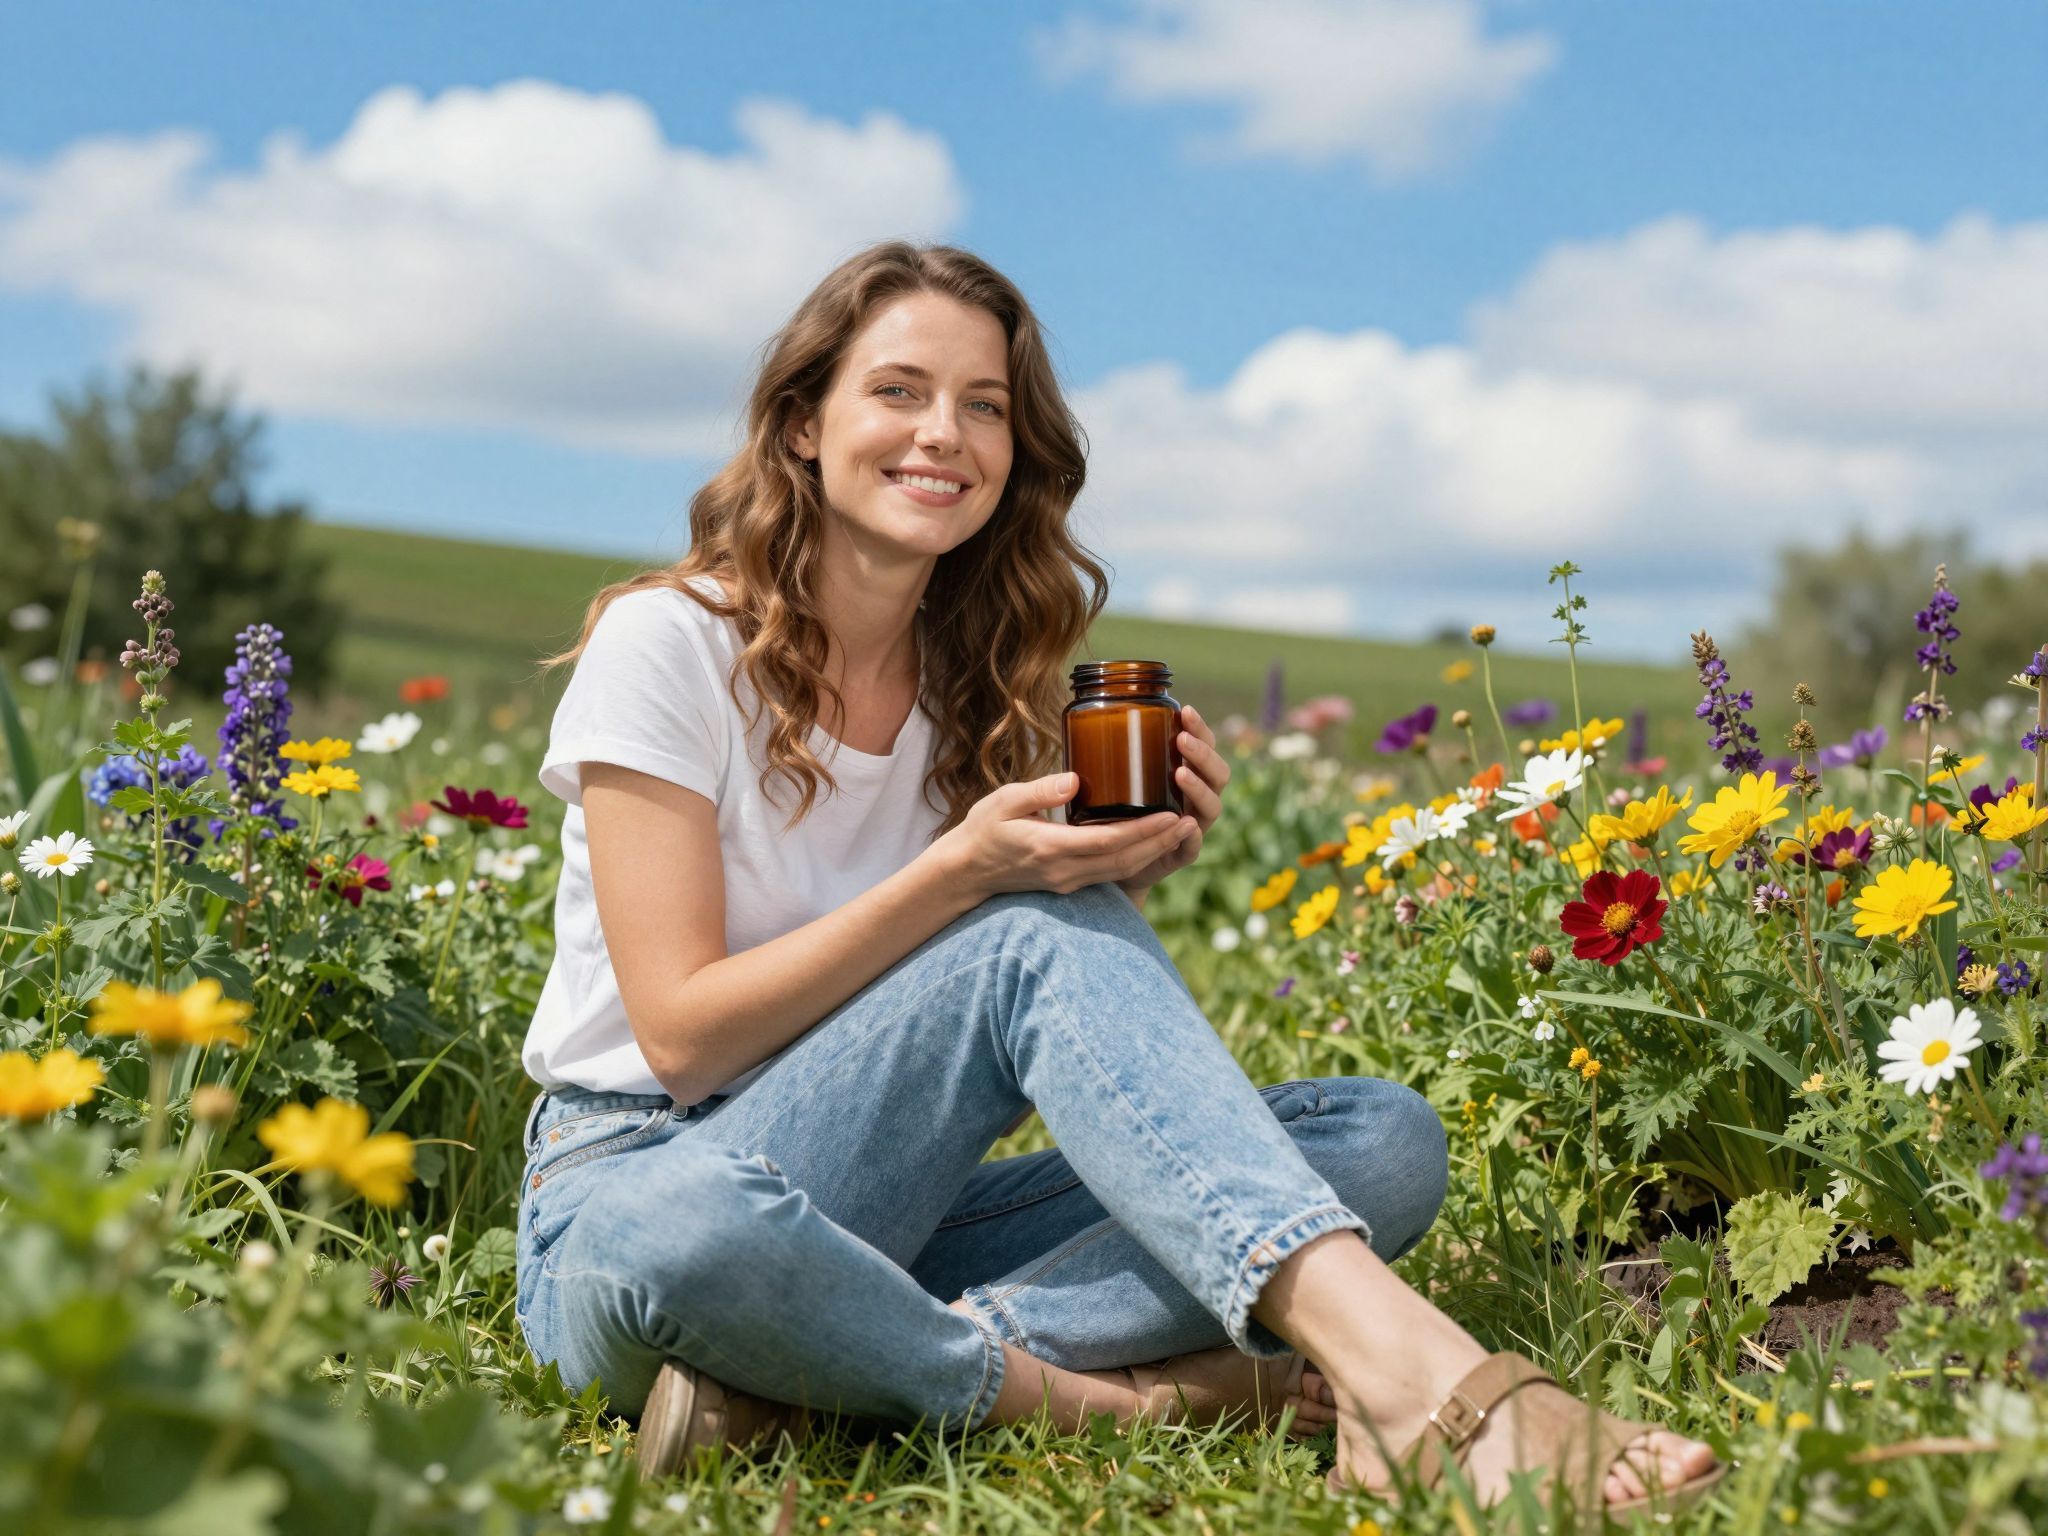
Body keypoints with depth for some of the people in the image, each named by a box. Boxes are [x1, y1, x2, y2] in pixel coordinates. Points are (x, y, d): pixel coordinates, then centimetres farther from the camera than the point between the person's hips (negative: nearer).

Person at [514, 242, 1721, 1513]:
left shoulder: (991, 680, 9)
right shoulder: (669, 643, -7)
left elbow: (1079, 1033, 8)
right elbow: (682, 1030, -14)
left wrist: (1130, 877, -11)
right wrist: (960, 873, -23)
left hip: (894, 1211, 6)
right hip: (641, 1185, -6)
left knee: (1387, 1142, -14)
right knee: (1034, 938, -30)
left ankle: (825, 1371, -27)